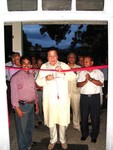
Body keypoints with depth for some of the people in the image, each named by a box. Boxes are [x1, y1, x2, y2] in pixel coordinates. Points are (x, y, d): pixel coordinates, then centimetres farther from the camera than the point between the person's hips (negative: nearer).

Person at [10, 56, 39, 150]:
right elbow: (14, 94, -14)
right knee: (22, 128, 3)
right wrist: (17, 109, -16)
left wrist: (36, 104, 17)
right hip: (22, 106, -7)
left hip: (31, 105, 7)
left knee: (30, 126, 21)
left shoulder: (31, 76, 9)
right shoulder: (16, 77, -12)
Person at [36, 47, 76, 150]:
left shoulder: (63, 65, 1)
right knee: (51, 120, 11)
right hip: (49, 99, 1)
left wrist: (64, 72, -24)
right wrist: (46, 78, -19)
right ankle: (53, 140, 33)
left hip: (63, 98, 0)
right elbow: (38, 81, 2)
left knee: (63, 120, 9)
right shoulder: (44, 66, 2)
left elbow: (73, 77, -7)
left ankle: (63, 140, 31)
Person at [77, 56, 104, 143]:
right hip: (84, 97, 2)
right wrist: (85, 81, -14)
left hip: (95, 97, -2)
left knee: (95, 117, 4)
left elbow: (101, 83, -10)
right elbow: (78, 84, 2)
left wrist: (91, 79, -18)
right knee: (84, 116, 9)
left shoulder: (98, 72, 3)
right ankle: (84, 134, 27)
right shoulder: (82, 72, 9)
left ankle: (94, 135, 20)